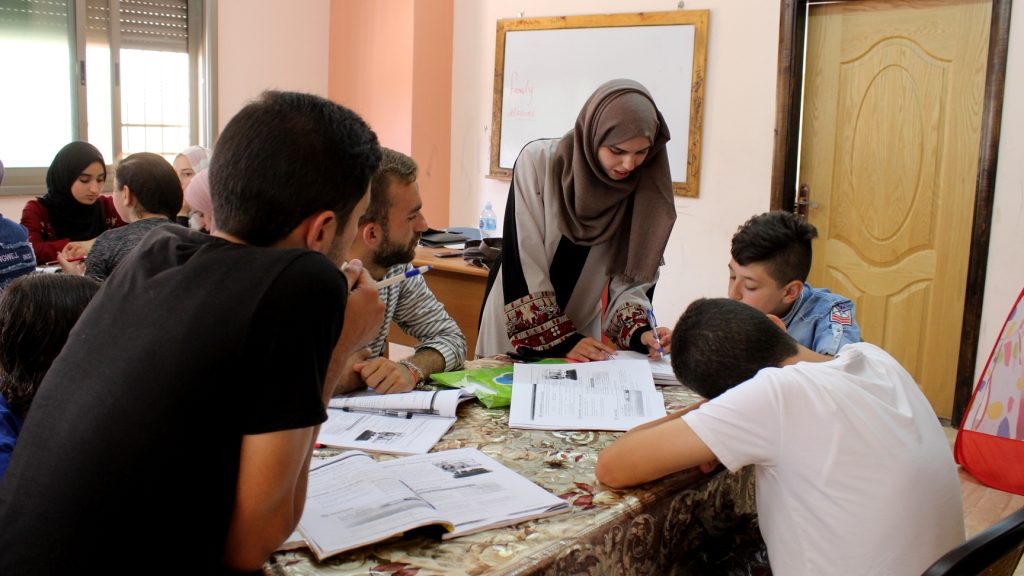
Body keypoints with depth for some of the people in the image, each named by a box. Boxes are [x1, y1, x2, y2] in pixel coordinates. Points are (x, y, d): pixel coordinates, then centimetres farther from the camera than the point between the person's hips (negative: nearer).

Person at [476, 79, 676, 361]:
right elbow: (522, 261, -18)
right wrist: (560, 339, -21)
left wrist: (639, 332, -24)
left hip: (580, 332, 2)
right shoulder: (538, 161, -17)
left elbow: (630, 278, -6)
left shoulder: (644, 189, -9)